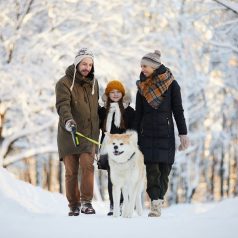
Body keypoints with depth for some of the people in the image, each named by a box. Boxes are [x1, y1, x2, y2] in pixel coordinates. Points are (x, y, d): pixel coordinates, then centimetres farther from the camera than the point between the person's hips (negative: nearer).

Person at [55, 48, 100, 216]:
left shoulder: (93, 82, 14)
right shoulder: (65, 83, -4)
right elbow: (63, 105, -19)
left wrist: (98, 128, 23)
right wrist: (68, 120, -38)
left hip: (89, 133, 3)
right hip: (69, 133, -3)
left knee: (87, 165, -15)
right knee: (71, 171, 1)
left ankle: (86, 202, -10)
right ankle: (74, 205, 11)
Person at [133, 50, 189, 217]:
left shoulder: (171, 84, 1)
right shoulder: (143, 86, 11)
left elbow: (178, 111, 1)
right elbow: (138, 114, 13)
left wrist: (183, 134, -5)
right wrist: (135, 137, 10)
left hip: (166, 133, -2)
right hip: (147, 133, 2)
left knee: (164, 169, -1)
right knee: (152, 169, -11)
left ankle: (157, 202, 8)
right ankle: (156, 203, -18)